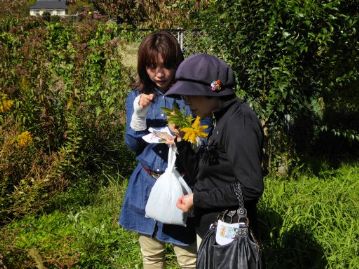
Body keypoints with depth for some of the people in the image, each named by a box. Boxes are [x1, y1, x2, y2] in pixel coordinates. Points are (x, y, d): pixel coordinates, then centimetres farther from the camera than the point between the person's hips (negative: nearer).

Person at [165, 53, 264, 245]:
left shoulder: (240, 122, -17)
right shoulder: (221, 122, 10)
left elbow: (250, 188, -23)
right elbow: (198, 177, 12)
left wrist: (198, 199, -17)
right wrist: (181, 140, 0)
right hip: (208, 229, 9)